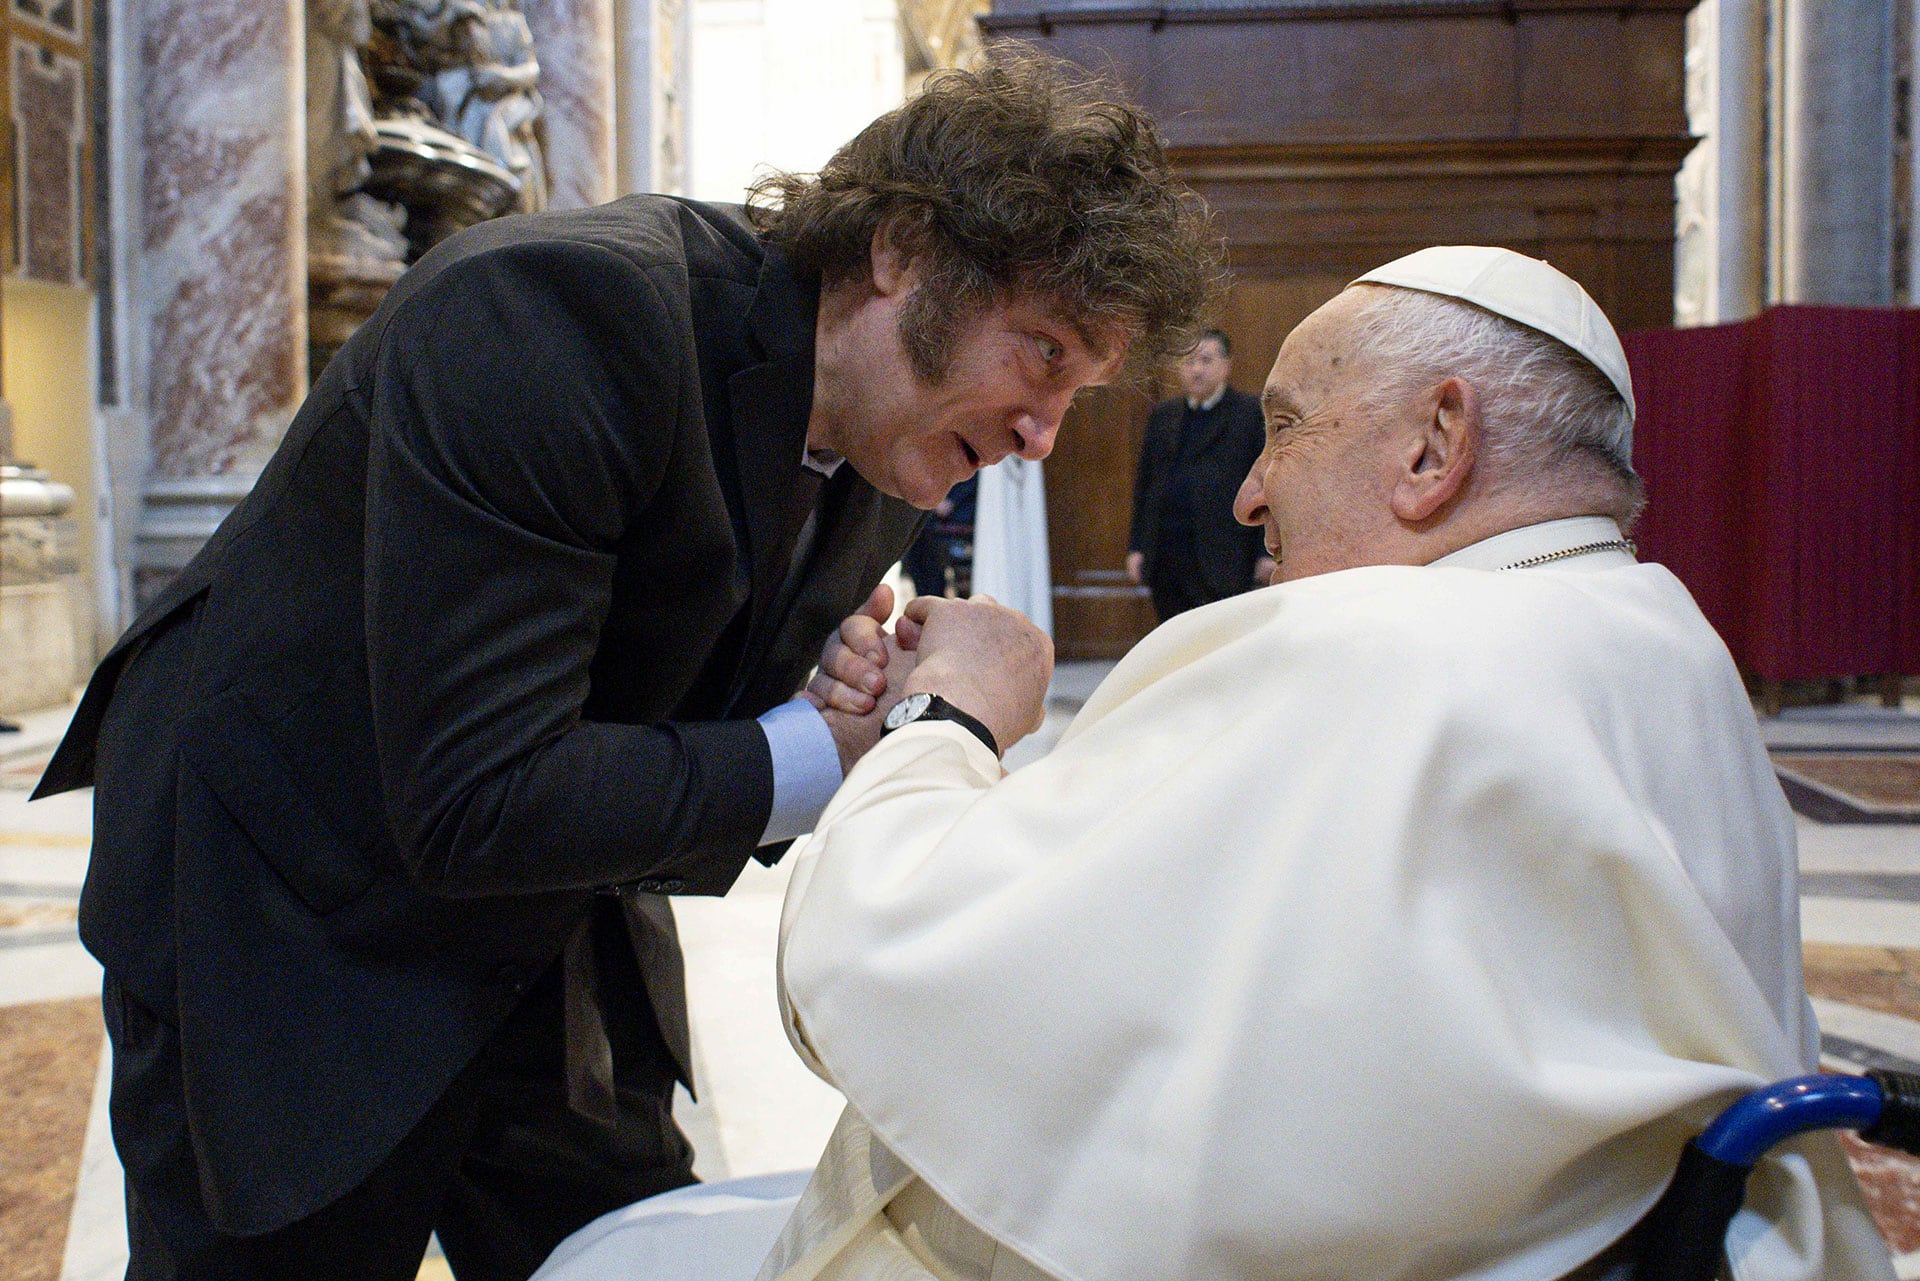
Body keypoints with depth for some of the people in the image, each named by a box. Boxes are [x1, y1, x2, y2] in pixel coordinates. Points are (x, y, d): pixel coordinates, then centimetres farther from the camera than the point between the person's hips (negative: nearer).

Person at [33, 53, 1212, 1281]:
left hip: (549, 938, 7)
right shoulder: (558, 308, -29)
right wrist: (823, 757, -24)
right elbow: (475, 802, -32)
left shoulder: (878, 457, -5)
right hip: (285, 919, -6)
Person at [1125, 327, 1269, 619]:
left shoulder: (1253, 414, 1)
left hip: (1222, 561, -5)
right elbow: (1144, 483, 16)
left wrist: (1266, 552, -7)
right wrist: (1136, 547, 10)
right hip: (1165, 560, 5)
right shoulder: (1162, 416, 16)